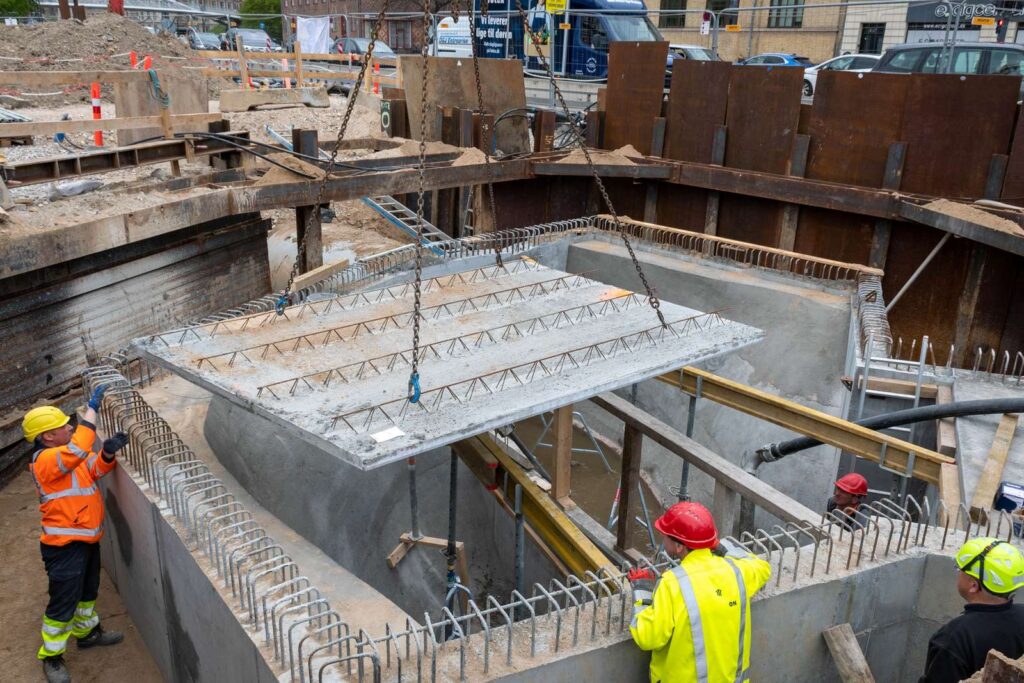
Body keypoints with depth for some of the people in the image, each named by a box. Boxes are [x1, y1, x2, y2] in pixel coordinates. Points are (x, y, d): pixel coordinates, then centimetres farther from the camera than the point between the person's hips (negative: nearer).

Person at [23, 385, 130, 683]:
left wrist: (108, 451, -17)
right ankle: (51, 656, 19)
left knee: (88, 590, 26)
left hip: (87, 538, 9)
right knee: (63, 602, 2)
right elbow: (79, 451, -40)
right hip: (64, 545, -9)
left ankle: (87, 631, 45)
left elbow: (96, 467, 6)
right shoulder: (46, 460, -24)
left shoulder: (67, 455, 6)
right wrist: (92, 409, -33)